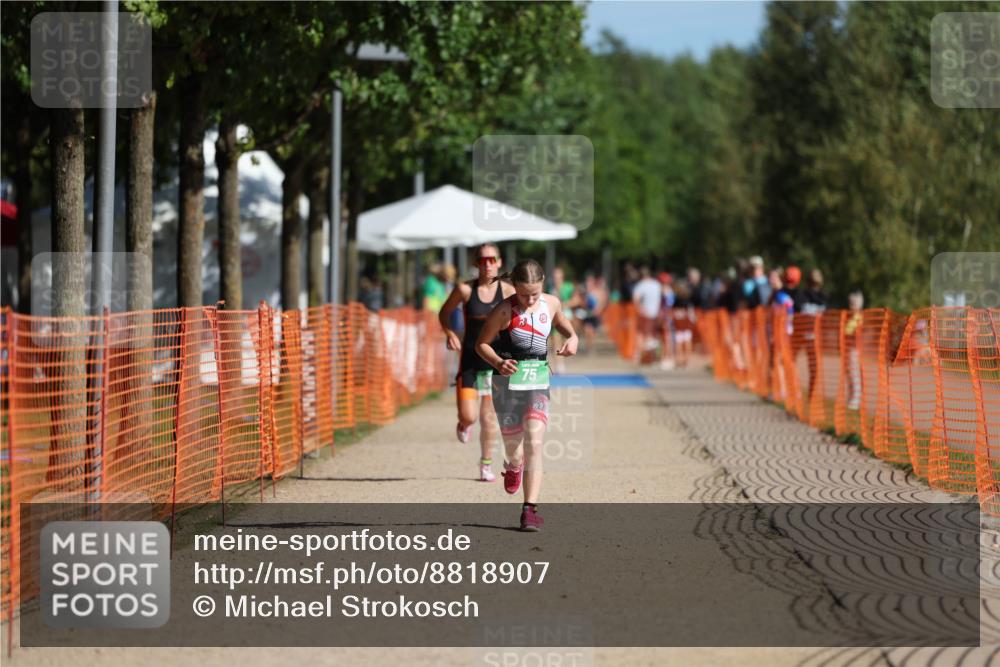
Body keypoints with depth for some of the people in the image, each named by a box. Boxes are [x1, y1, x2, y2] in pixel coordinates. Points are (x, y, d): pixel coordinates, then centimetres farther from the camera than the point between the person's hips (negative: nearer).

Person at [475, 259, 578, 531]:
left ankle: (530, 509, -16)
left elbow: (561, 322, 22)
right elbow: (481, 343, -5)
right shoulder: (505, 311, -13)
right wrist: (498, 363, -23)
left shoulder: (551, 304, 0)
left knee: (534, 443, -14)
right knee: (512, 444, 12)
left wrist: (572, 338, 1)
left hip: (538, 380, 2)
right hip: (508, 380, -2)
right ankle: (514, 466, 53)